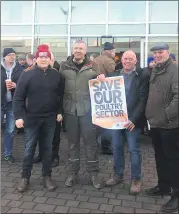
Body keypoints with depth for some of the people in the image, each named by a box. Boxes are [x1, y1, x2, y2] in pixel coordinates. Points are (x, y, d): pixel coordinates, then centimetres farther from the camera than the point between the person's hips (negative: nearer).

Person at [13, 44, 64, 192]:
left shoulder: (56, 75, 2)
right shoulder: (27, 75, -5)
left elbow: (61, 95, 8)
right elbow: (18, 97, -6)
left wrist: (60, 112, 1)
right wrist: (19, 116, -12)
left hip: (50, 118, 2)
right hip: (32, 118, -2)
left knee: (47, 148, 12)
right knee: (29, 149, 9)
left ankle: (47, 176, 25)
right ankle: (25, 177, 23)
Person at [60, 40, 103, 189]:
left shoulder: (93, 67, 0)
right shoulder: (64, 66, 4)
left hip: (87, 109, -1)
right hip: (70, 109, 2)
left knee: (90, 142, 6)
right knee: (73, 142, 12)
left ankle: (94, 173, 20)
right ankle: (72, 173, 25)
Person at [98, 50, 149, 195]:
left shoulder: (142, 76, -5)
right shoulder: (113, 75, 8)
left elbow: (143, 100, -11)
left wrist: (133, 119, -19)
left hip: (132, 119, -4)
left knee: (134, 150, 4)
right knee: (117, 148, 13)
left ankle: (136, 179, 19)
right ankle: (118, 175, 30)